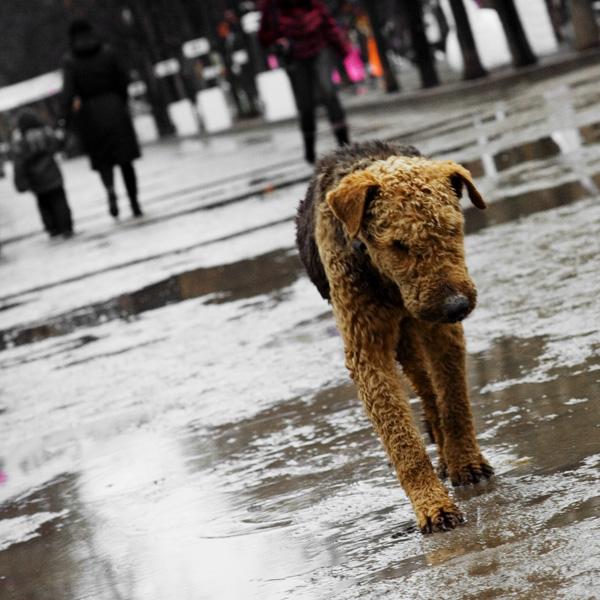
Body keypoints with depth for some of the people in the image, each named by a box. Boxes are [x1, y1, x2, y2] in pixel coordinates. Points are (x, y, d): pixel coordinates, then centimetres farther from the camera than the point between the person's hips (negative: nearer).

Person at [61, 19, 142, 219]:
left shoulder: (71, 61, -6)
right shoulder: (106, 52, -1)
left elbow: (68, 90, -15)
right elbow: (123, 79, 2)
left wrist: (69, 120, -11)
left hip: (89, 113, -1)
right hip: (113, 108, 1)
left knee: (102, 159, 13)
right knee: (125, 159, 9)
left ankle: (110, 188, -17)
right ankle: (134, 203, 7)